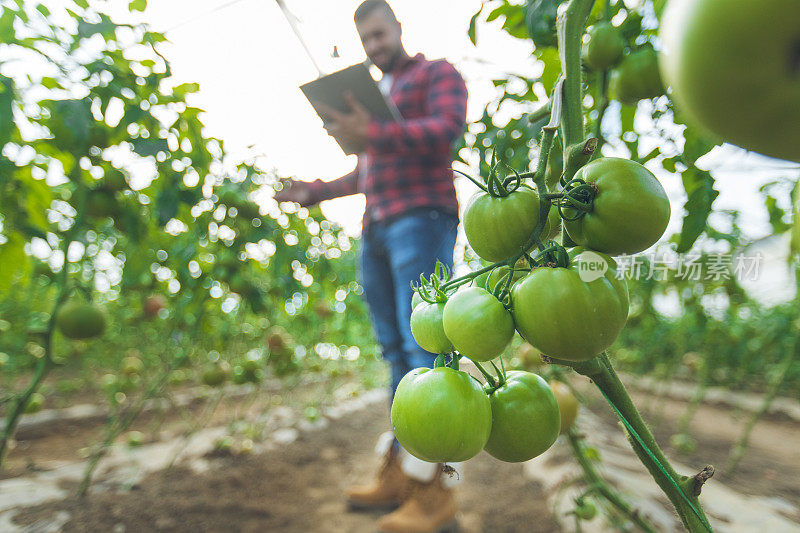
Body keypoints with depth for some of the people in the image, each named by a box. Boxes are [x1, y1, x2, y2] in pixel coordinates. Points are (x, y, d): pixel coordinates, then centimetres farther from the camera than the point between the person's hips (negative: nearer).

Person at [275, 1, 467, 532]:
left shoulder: (437, 73, 10)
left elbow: (447, 128, -11)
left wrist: (372, 134, -19)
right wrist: (313, 191, 26)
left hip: (422, 219, -7)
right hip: (377, 230, 7)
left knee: (424, 346, -15)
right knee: (396, 350, 3)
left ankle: (435, 489, -10)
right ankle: (398, 474, 6)